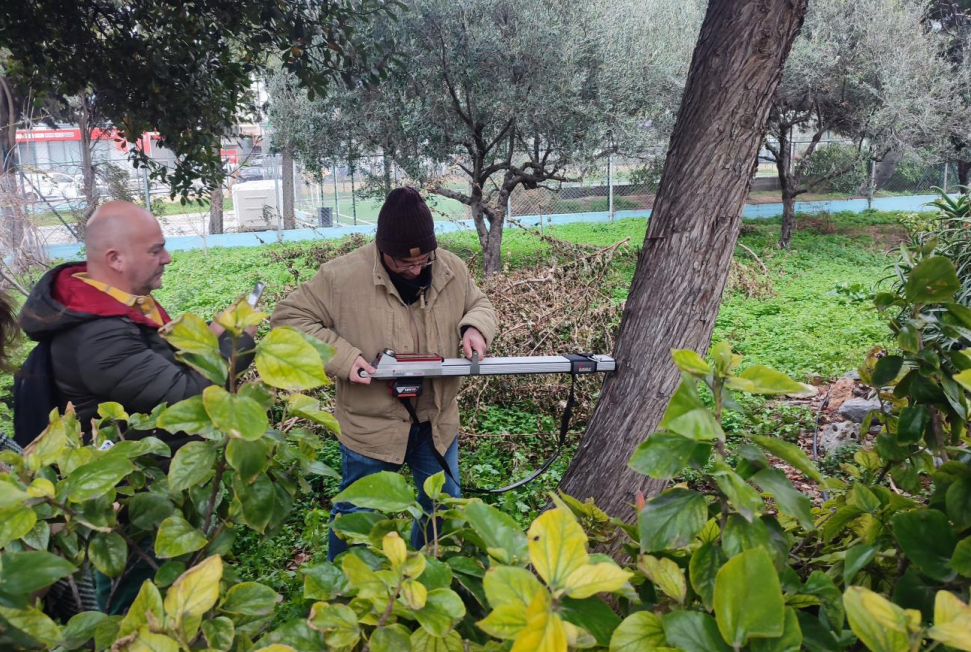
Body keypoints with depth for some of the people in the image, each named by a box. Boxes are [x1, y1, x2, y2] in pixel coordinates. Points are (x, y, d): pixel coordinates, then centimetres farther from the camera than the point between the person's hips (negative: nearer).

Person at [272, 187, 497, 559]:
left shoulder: (452, 270, -6)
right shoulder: (341, 276, -18)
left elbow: (480, 305, 11)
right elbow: (288, 318, -12)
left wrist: (476, 327, -14)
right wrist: (341, 357, -23)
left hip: (438, 421, 4)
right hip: (371, 425, -4)